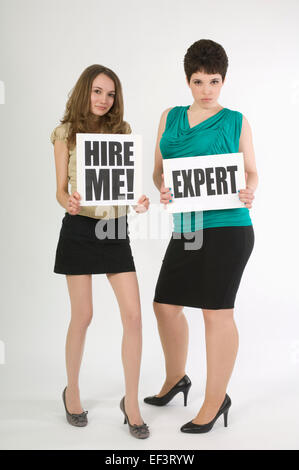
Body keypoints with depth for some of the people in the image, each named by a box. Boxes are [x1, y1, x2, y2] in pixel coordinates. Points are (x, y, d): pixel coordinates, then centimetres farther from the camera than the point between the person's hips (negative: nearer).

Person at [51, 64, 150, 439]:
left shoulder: (122, 130, 9)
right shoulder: (66, 133, 1)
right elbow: (61, 189, -1)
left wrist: (140, 201, -14)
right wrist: (68, 203, -23)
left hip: (116, 228, 3)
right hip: (80, 228, -3)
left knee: (133, 315, -4)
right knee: (82, 316, 5)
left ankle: (131, 401, 12)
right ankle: (72, 391, 29)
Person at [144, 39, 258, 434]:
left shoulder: (236, 122, 3)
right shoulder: (170, 118, 13)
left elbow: (252, 172, 6)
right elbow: (159, 169, 13)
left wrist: (248, 193, -15)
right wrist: (162, 189, -9)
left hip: (227, 227, -5)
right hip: (186, 227, 5)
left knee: (217, 312, -1)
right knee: (166, 304, 11)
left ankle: (216, 400, 16)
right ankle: (176, 379, 36)